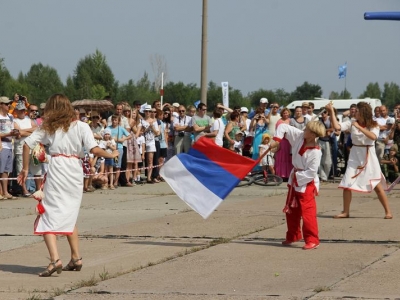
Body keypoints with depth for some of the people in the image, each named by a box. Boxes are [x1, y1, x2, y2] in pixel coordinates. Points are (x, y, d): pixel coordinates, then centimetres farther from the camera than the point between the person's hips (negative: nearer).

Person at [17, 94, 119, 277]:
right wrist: (111, 155, 11)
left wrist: (25, 169, 12)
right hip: (75, 171, 3)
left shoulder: (48, 127, 8)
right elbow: (94, 150, -6)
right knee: (69, 217, 22)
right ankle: (76, 259, 26)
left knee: (48, 218, -5)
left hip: (56, 171, -3)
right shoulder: (81, 126, 5)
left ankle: (55, 260, -24)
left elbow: (27, 144, 2)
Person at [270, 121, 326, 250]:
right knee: (291, 211, 19)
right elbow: (284, 127, -1)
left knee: (308, 212, -10)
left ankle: (312, 240, -2)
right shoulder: (300, 136, -8)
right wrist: (276, 140, -12)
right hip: (294, 181, 8)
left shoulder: (315, 152, -26)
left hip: (307, 184, -8)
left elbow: (311, 173, -25)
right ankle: (293, 236, 35)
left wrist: (297, 176, -18)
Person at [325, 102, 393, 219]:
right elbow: (337, 126, -11)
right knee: (347, 184, 0)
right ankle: (345, 212, 12)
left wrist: (359, 127, -26)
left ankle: (388, 211, 8)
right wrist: (331, 112, -17)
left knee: (377, 185, -2)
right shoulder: (352, 123, 0)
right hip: (355, 156, 3)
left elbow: (373, 137, -25)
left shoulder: (373, 125, -5)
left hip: (368, 156, -3)